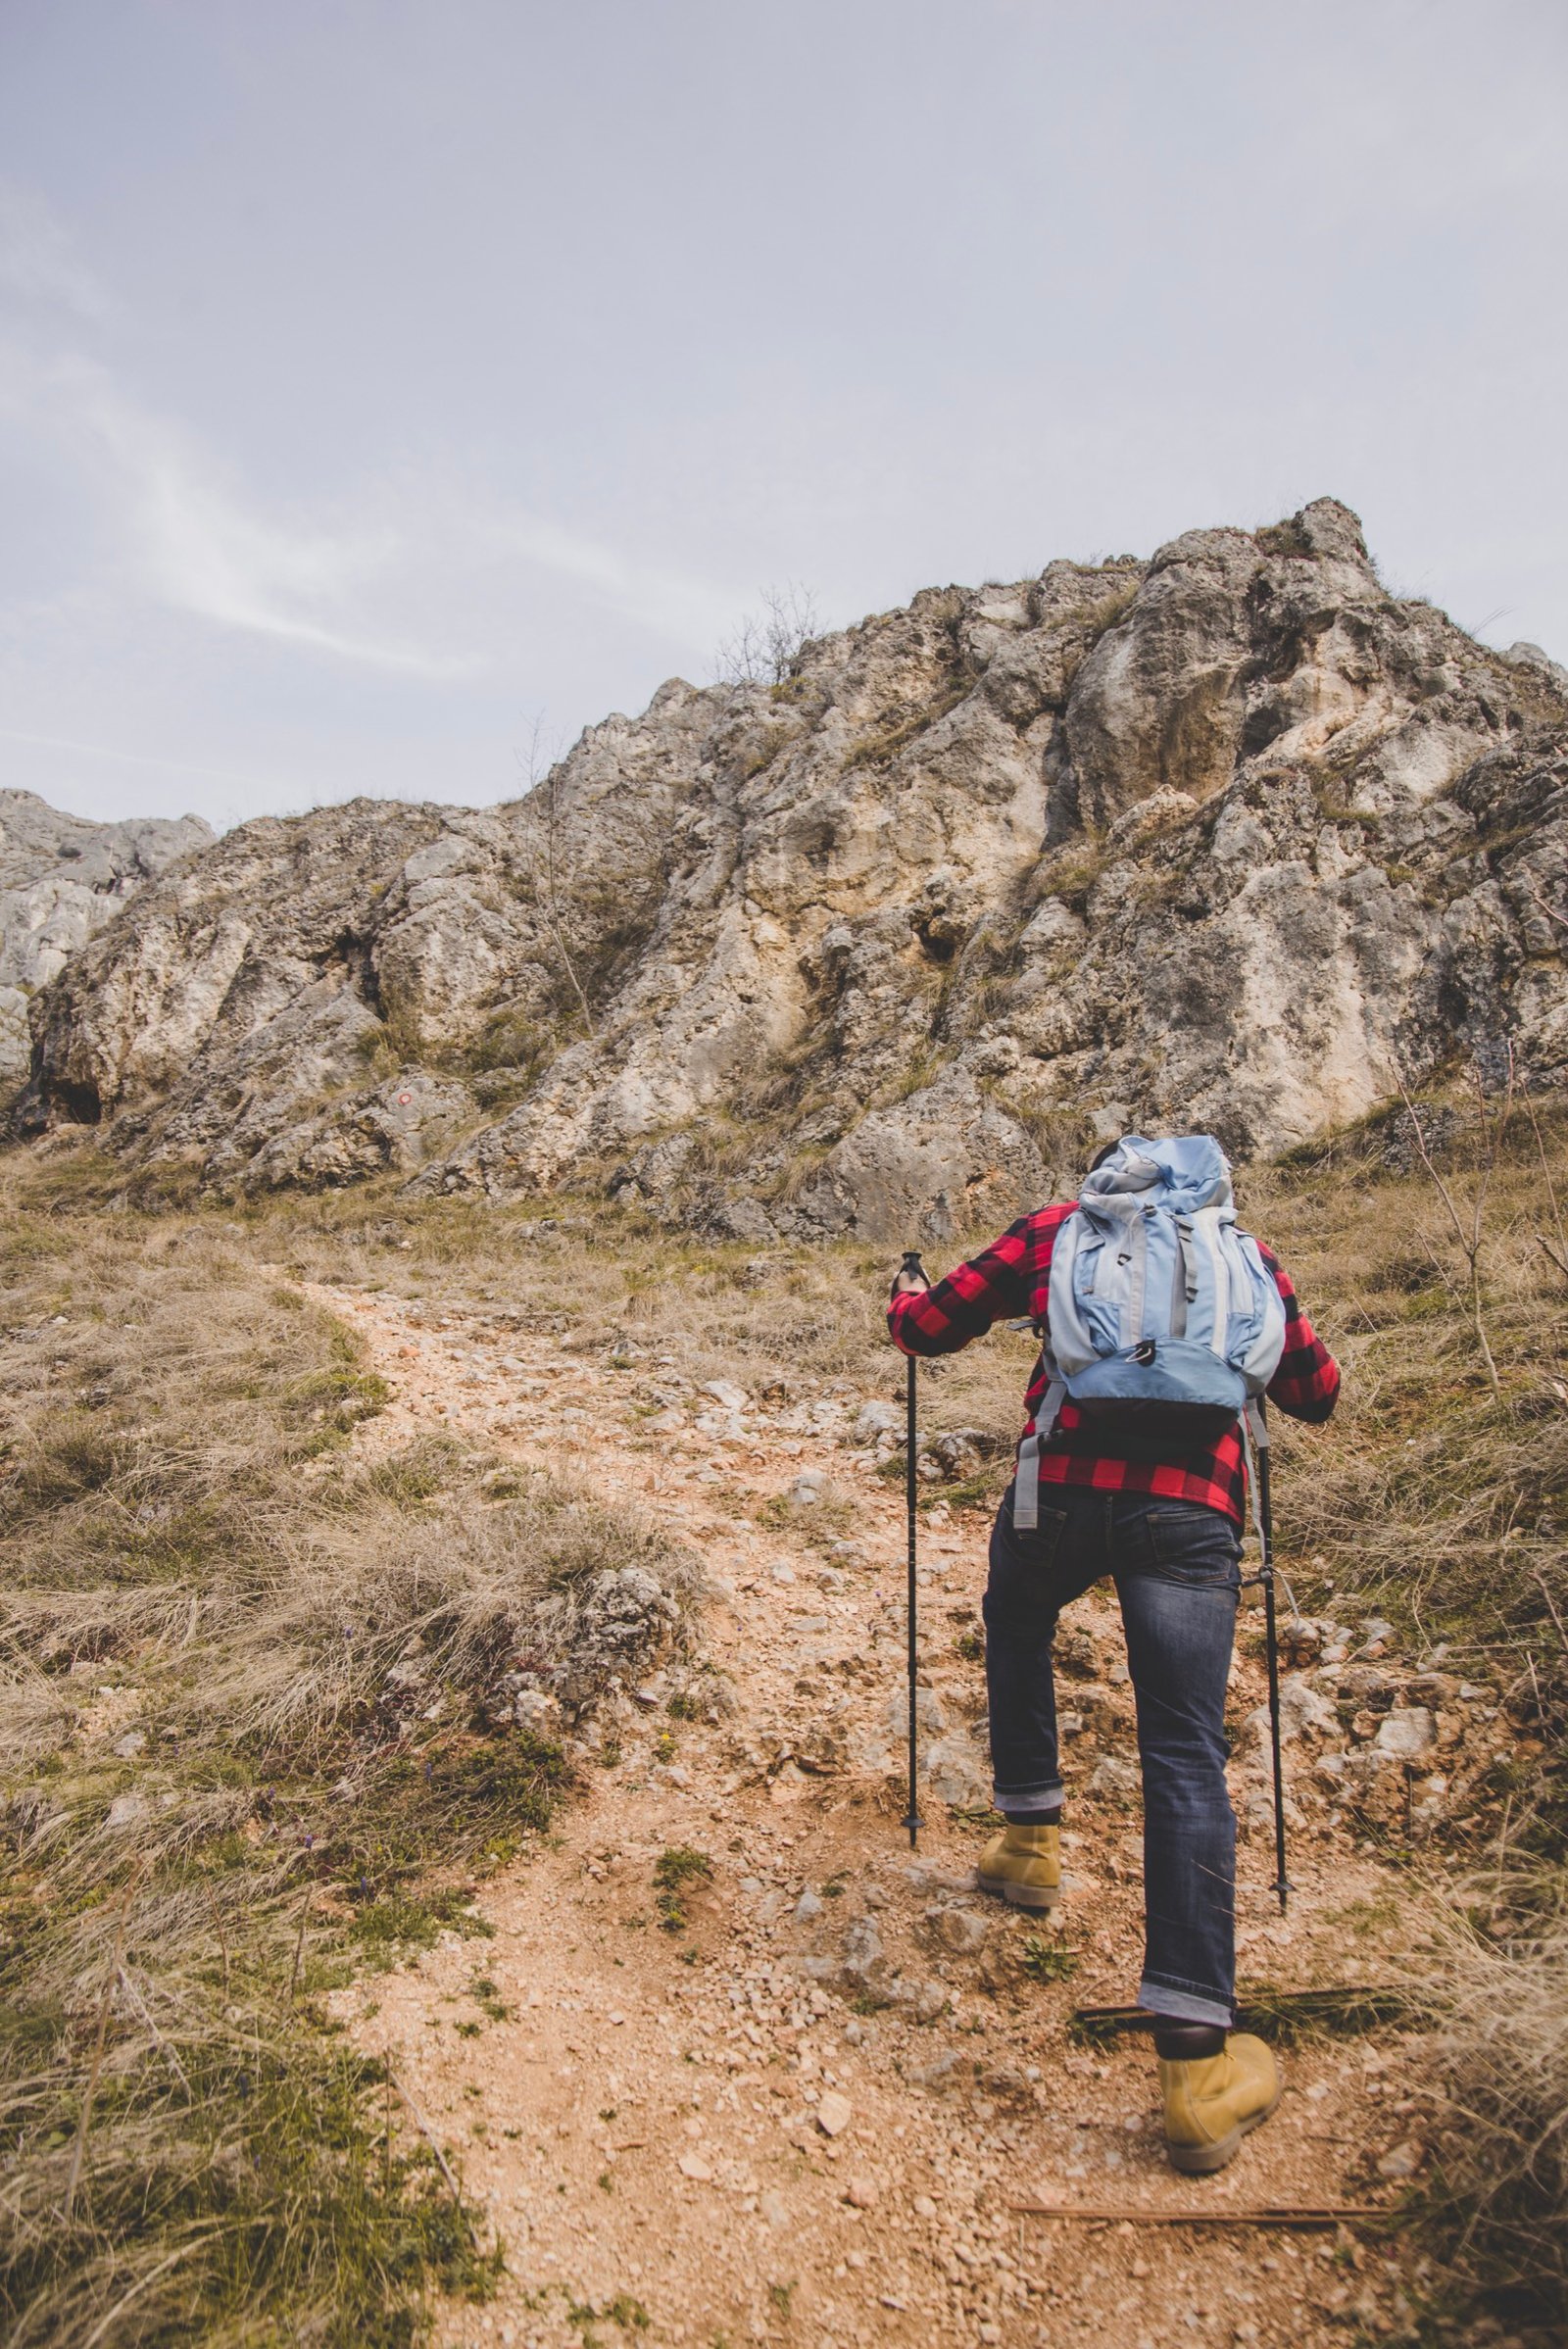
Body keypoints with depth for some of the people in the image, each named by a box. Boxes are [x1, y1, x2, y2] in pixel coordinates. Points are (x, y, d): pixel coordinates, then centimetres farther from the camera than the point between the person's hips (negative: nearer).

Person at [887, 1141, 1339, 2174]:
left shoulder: (1056, 1228, 16)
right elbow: (1317, 1392, 28)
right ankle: (1198, 2059, -4)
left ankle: (1031, 1838, 39)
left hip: (1063, 1489, 0)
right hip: (1190, 1513, 1)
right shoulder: (1245, 1251, 20)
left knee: (1018, 1630, 32)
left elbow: (928, 1328, 15)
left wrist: (906, 1295, 38)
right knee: (1186, 1762, 1)